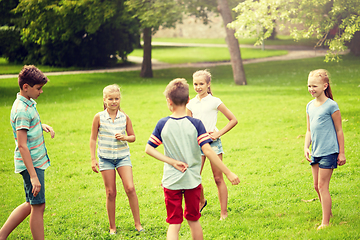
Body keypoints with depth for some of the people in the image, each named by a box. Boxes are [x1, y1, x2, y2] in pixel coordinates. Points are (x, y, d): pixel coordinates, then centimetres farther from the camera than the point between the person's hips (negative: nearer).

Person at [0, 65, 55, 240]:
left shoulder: (29, 103, 10)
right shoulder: (22, 110, -20)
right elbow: (22, 145, -24)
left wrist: (43, 126, 10)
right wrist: (33, 176, -27)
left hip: (37, 161, 10)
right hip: (32, 164, -10)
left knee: (31, 204, 15)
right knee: (38, 206, -3)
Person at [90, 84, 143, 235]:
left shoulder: (124, 117, 0)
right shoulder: (99, 117, -4)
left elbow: (132, 137, 9)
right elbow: (93, 139, 3)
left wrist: (124, 137, -13)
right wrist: (93, 159, -1)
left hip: (123, 156, 1)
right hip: (106, 158, -1)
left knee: (130, 188, -12)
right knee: (110, 193, 2)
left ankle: (137, 223, -1)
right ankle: (112, 227, 14)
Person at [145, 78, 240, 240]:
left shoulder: (163, 124, -6)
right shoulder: (196, 124, -10)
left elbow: (148, 149, -5)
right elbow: (207, 150, -17)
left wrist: (172, 162, -7)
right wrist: (228, 173, -15)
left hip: (171, 181, 0)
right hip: (193, 180, 0)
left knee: (173, 224, 4)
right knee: (193, 220, 18)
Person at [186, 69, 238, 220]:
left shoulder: (214, 102, -3)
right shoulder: (191, 104, 7)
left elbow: (233, 120, -1)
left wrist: (219, 133, -8)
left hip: (213, 142, -3)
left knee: (218, 178, 0)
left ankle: (224, 213, 6)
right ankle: (201, 201, 29)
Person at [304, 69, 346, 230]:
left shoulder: (331, 106, -11)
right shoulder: (310, 106, 10)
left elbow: (339, 131, -6)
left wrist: (341, 153, -5)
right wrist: (306, 148, 5)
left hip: (329, 151, -7)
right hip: (315, 152, 7)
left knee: (323, 186, -8)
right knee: (317, 186, 13)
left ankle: (325, 222, -2)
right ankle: (328, 213, 32)